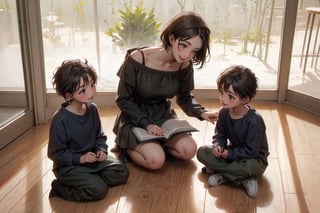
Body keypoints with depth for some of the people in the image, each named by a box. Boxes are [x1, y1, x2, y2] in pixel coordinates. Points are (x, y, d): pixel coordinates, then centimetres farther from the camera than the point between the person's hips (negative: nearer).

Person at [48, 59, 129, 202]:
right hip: (69, 166, -6)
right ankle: (61, 187, -3)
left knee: (122, 172, -2)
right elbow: (55, 153, -16)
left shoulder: (92, 109, -5)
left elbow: (99, 136, 10)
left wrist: (101, 149, -9)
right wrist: (79, 158, -22)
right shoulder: (60, 119, -24)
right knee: (98, 189, -21)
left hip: (92, 158, 7)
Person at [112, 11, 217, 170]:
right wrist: (146, 123, -23)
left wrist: (201, 113, -16)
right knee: (156, 160, -24)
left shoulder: (185, 65, -12)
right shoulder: (137, 59, -26)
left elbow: (184, 98, 4)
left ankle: (153, 145, 9)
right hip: (135, 119, -4)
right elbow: (123, 99, -15)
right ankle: (127, 146, 6)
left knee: (189, 151, -15)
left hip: (164, 117, 5)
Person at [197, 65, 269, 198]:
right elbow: (220, 135, 1)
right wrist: (218, 146, -20)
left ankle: (221, 173, -14)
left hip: (253, 158, -6)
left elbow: (251, 152, -26)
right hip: (232, 152, 7)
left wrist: (229, 153, -25)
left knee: (251, 167, -41)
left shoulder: (254, 120, -29)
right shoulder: (224, 112, -12)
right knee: (202, 152, -12)